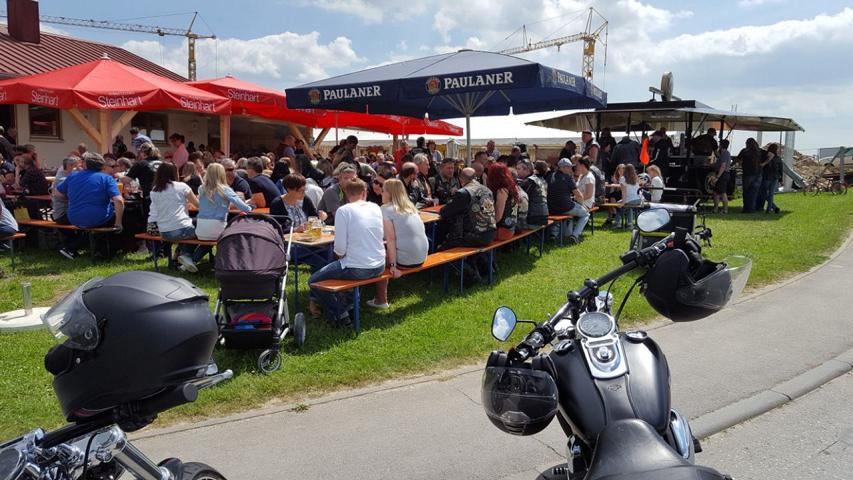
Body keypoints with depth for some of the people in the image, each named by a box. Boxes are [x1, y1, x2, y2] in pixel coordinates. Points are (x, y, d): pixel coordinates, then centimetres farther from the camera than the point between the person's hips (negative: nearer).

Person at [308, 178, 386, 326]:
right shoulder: (376, 208, 5)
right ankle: (346, 304, 33)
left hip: (357, 269, -7)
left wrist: (341, 255, 7)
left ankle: (340, 315, 12)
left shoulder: (343, 210, -11)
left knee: (314, 281, 11)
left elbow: (340, 248, -17)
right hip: (379, 266, 7)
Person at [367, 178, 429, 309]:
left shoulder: (386, 209, -6)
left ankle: (381, 300, 20)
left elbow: (390, 239, -14)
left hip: (406, 260, -7)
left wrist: (393, 265, -15)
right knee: (383, 247, 25)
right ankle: (382, 296, 30)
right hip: (421, 257, 7)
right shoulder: (410, 207, 14)